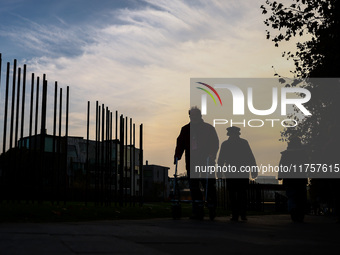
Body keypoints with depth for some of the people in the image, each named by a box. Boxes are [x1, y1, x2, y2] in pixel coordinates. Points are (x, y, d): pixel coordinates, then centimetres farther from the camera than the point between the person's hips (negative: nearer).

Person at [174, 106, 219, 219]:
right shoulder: (185, 129, 16)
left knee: (209, 185, -3)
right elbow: (180, 143, 12)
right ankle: (198, 212, 2)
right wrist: (177, 156, -3)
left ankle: (212, 210, 11)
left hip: (206, 163, -3)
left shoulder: (209, 128, 6)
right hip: (191, 163, 3)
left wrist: (211, 156, -15)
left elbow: (215, 143, 0)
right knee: (194, 188, -1)